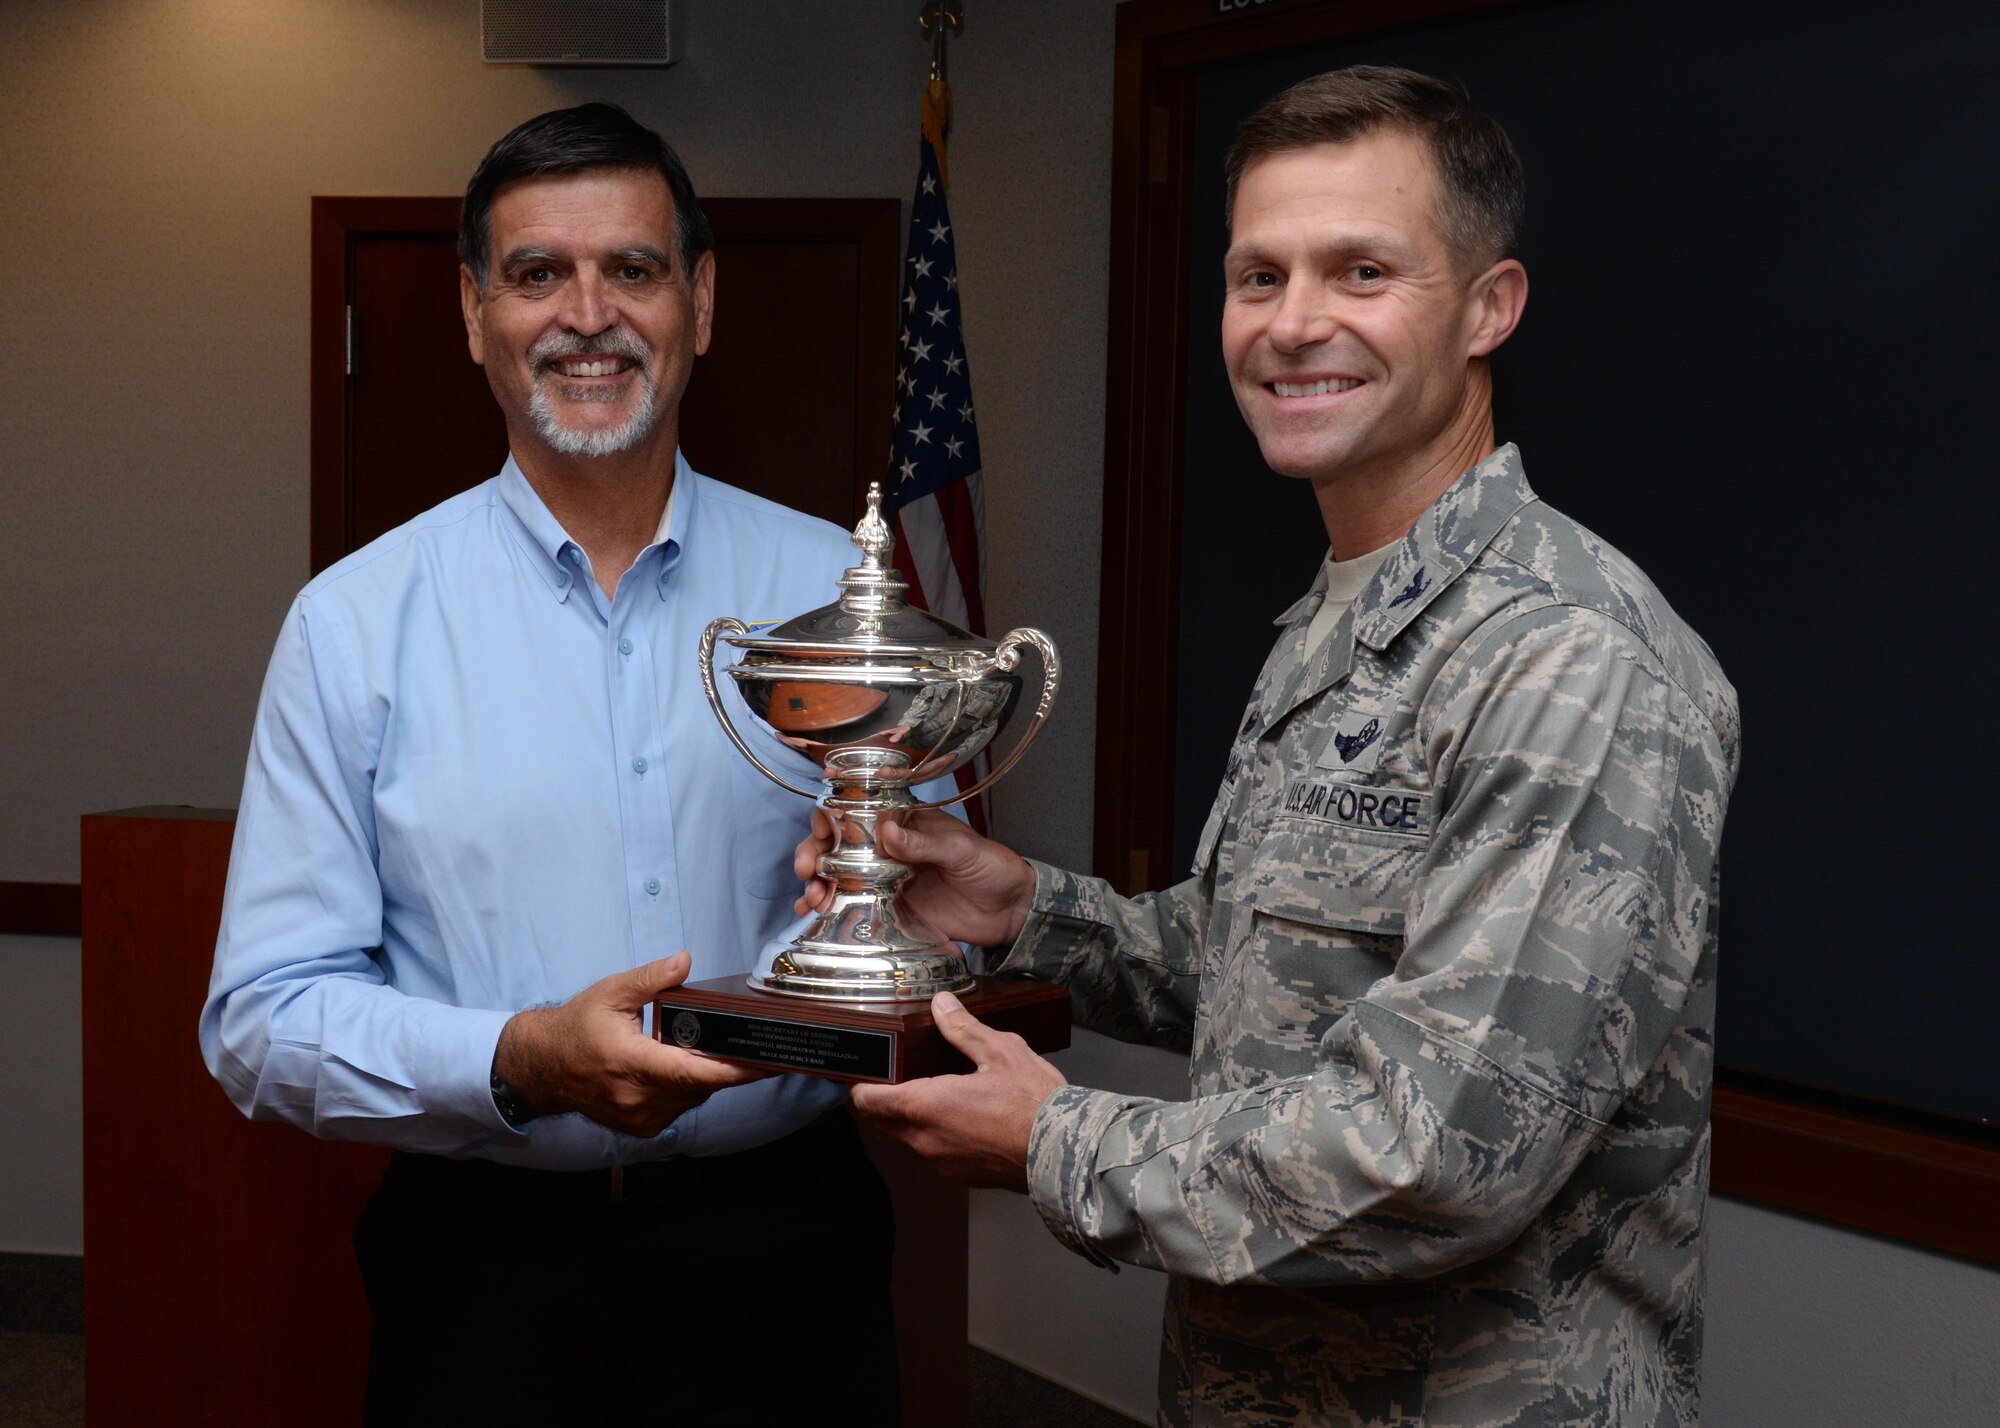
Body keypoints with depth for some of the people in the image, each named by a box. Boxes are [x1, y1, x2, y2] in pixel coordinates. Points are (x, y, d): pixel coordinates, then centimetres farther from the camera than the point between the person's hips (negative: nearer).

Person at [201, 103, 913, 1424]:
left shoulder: (834, 588, 2)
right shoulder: (355, 623, -3)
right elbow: (262, 1020, -5)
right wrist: (522, 1063, -22)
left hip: (783, 1255, 2)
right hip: (489, 1265, -1)